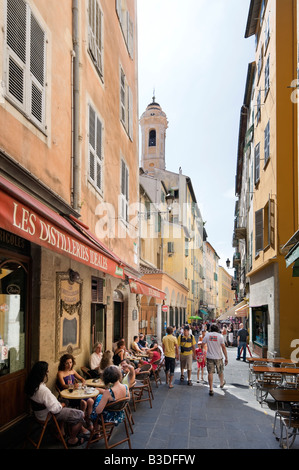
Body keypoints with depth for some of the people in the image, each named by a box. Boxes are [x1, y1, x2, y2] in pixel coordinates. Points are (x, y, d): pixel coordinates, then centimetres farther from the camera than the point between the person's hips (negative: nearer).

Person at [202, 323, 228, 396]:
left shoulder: (207, 335, -3)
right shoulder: (220, 336, -7)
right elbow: (223, 347, -8)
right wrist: (226, 358, -4)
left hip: (209, 357, 0)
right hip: (218, 357, 0)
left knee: (210, 372, 2)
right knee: (220, 371, 20)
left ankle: (211, 389, 0)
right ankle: (222, 383, 43)